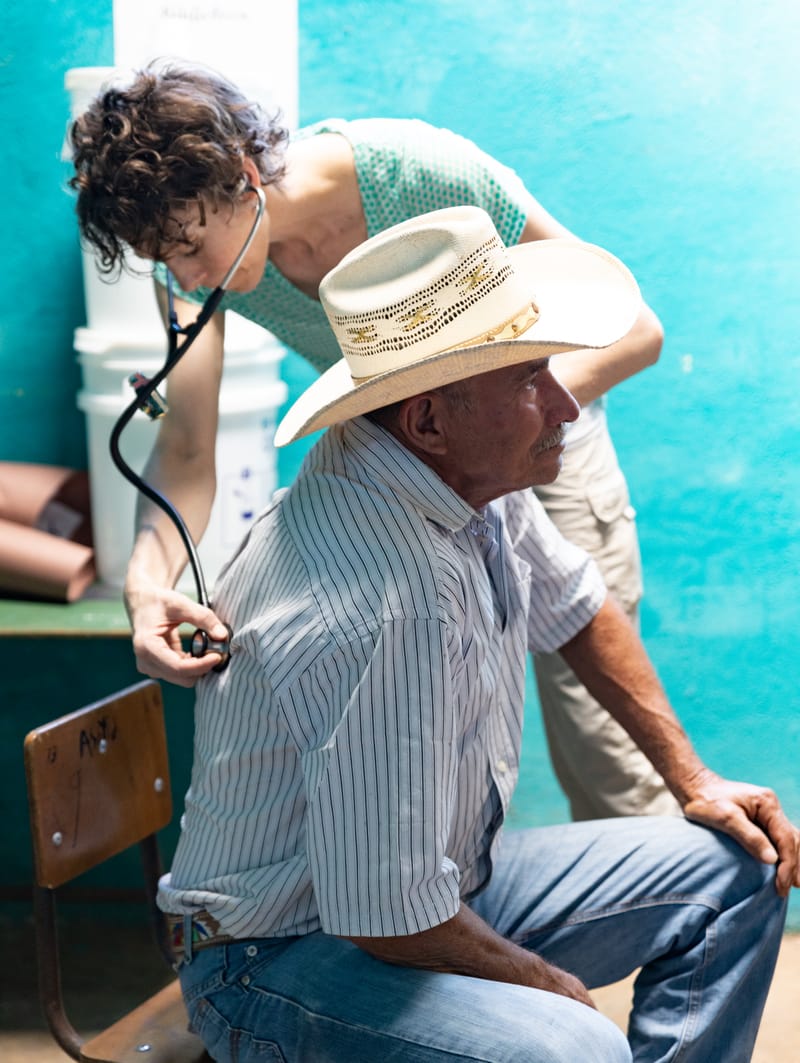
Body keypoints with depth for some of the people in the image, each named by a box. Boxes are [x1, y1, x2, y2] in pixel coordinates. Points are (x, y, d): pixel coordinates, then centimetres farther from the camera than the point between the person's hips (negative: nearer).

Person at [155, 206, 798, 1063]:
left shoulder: (469, 470, -6)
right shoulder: (389, 606, -35)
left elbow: (574, 607, 14)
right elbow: (389, 919, -30)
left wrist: (692, 780, 13)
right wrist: (553, 985, -11)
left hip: (443, 881, 9)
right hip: (286, 955, -9)